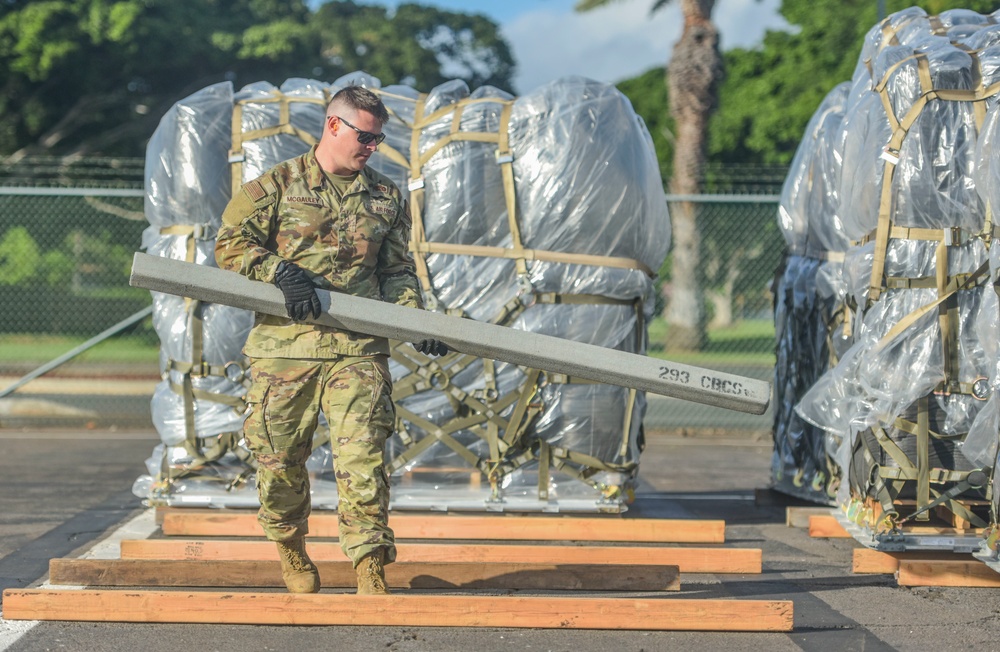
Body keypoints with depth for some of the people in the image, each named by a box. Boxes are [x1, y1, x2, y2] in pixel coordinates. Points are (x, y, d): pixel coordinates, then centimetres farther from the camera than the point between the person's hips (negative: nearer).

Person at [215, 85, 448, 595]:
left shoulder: (386, 198, 15)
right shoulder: (277, 185, 4)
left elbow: (398, 271, 20)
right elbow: (230, 243, 0)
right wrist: (281, 272, -14)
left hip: (358, 348, 1)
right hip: (284, 346, -1)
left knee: (362, 457, -10)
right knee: (279, 457, 6)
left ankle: (370, 568, -10)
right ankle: (290, 550, 29)